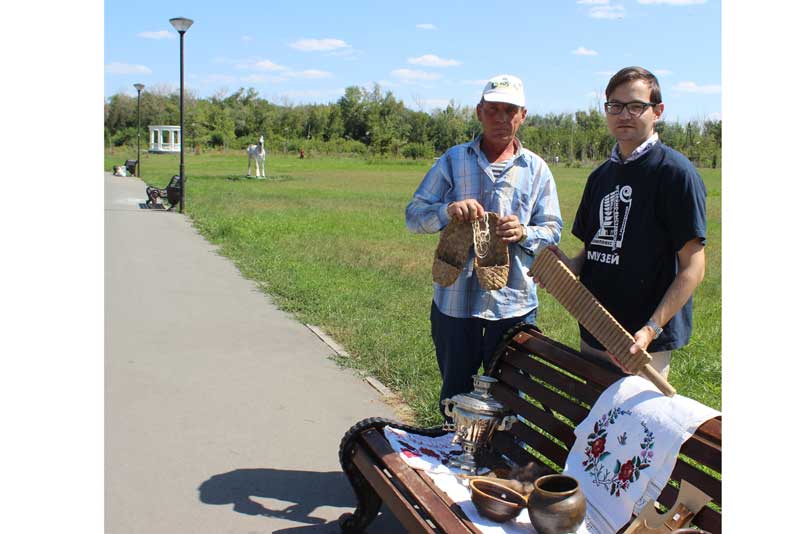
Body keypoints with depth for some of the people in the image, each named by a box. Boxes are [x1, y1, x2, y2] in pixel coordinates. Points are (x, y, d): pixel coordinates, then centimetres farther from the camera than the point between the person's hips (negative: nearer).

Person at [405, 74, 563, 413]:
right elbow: (413, 215, 2)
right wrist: (448, 211, -19)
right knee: (456, 391, 12)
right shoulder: (453, 160, 6)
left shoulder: (536, 169, 8)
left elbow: (553, 230, 6)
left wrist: (524, 233, -16)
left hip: (514, 302, 0)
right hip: (455, 299, 0)